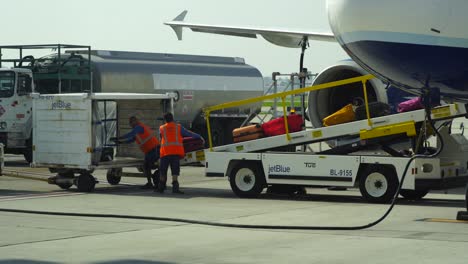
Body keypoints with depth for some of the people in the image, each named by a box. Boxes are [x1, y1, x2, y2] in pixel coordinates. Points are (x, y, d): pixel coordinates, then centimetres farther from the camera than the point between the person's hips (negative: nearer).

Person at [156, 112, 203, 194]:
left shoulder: (161, 128, 13)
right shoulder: (178, 127, 10)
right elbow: (189, 133, 14)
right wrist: (199, 137, 25)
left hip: (165, 152, 0)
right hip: (176, 151, 0)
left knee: (163, 171, 10)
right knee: (175, 171, -1)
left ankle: (161, 187, 18)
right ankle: (175, 187, -14)